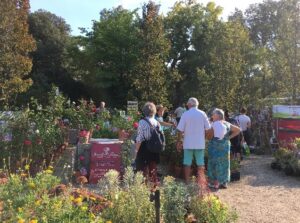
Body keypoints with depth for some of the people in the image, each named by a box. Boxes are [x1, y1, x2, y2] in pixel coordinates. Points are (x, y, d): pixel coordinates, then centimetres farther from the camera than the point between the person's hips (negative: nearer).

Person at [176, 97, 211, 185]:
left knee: (187, 163, 8)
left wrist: (179, 142, 2)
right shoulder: (202, 114, -2)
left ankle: (187, 182, 12)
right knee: (200, 163, 10)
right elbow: (208, 128, -2)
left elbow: (180, 130, -7)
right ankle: (200, 181, 14)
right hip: (200, 143, 1)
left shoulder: (185, 114, -6)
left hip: (188, 143, -1)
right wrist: (205, 139, 12)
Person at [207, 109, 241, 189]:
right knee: (224, 163, 12)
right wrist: (229, 137, 9)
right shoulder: (227, 124, 8)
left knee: (215, 163, 1)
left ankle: (216, 183, 3)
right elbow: (238, 130, 14)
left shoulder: (213, 124, -10)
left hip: (215, 146, -5)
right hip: (225, 146, 6)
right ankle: (224, 183, 17)